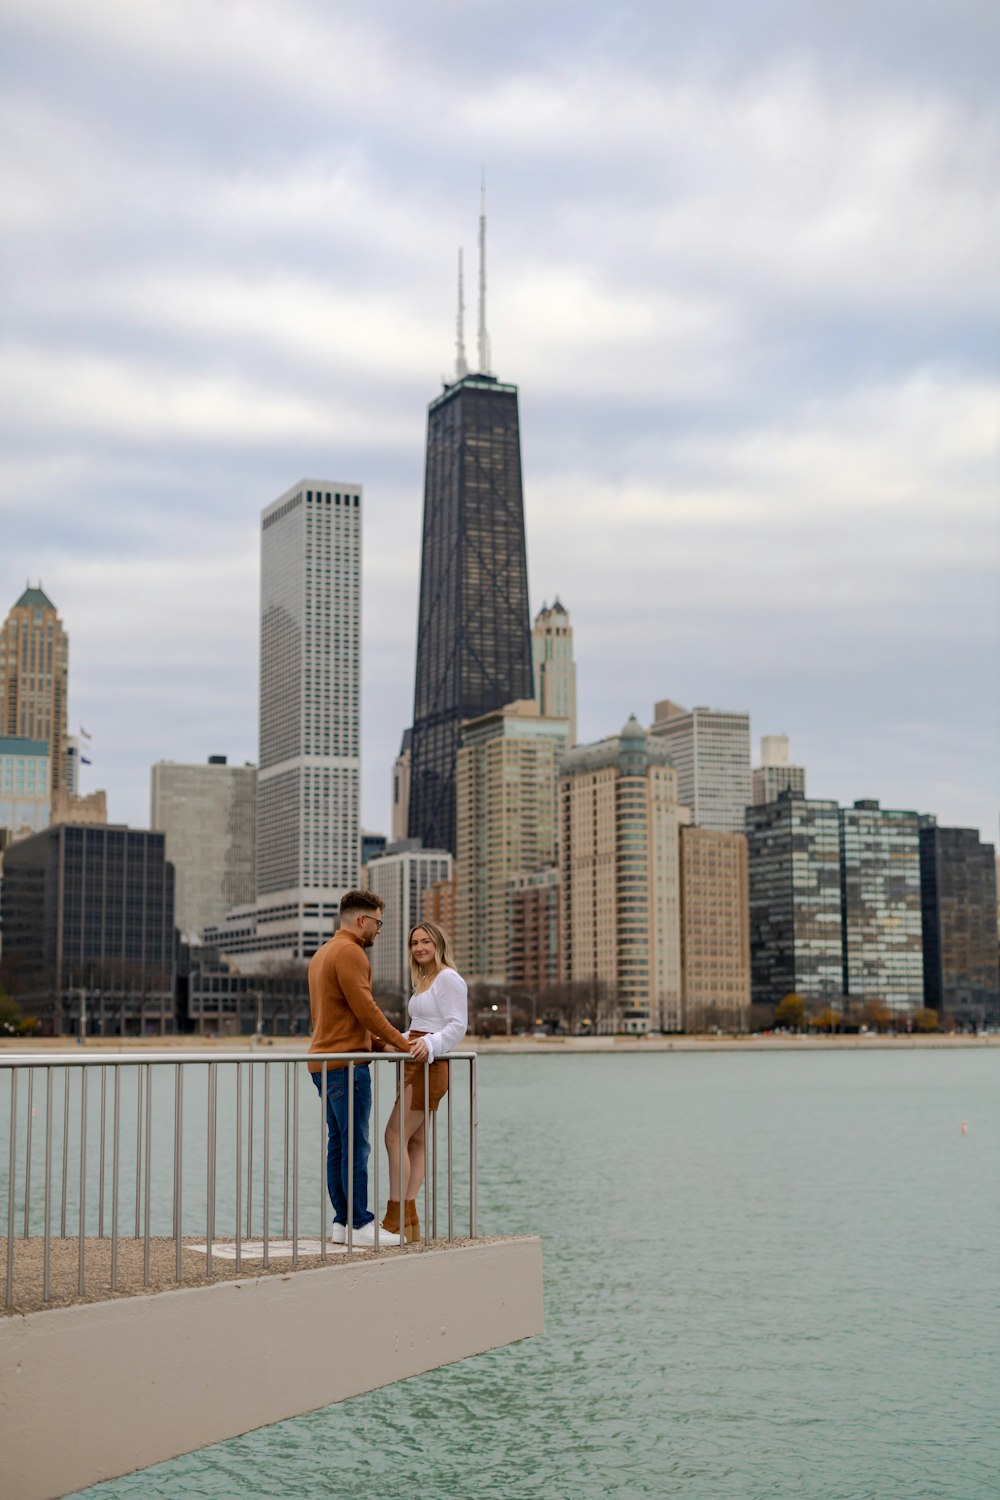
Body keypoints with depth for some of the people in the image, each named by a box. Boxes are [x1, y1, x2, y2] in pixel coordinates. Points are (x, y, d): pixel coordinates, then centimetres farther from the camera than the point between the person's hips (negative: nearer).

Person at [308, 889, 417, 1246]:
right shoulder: (350, 952, -12)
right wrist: (402, 1043, -10)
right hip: (347, 1064, -10)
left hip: (324, 1062, 10)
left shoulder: (323, 953, 20)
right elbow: (365, 1009, -18)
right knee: (356, 1146, -8)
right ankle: (361, 1225, -8)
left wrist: (379, 1043, 16)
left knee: (338, 1145, 10)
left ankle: (342, 1222, 11)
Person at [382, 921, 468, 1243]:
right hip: (415, 1066, 10)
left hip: (430, 1066, -10)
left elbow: (457, 1025, -17)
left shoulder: (448, 978, -9)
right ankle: (409, 1222, 6)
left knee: (396, 1136, -14)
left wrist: (428, 1044, -30)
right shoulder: (423, 981, 20)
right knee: (415, 1141, 6)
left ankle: (396, 1220, -13)